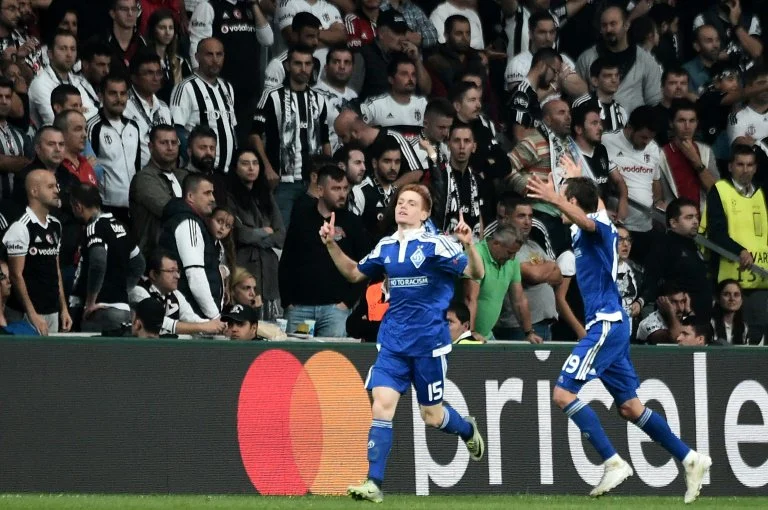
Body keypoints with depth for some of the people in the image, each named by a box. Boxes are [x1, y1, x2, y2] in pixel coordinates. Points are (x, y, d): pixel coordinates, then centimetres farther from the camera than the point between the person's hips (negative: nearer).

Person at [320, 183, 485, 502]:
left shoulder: (435, 245, -9)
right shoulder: (386, 247, 7)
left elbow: (476, 273, -13)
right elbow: (355, 273, 22)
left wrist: (468, 246, -32)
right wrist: (331, 245, 9)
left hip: (428, 342, -4)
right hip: (393, 341, 4)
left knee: (431, 415, 7)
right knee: (382, 403, -13)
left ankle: (468, 430, 42)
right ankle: (374, 484, -14)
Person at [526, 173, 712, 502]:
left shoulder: (599, 225, -11)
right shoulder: (596, 225, 16)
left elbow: (586, 221, -38)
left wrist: (553, 199, -55)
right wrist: (578, 178, 56)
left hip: (606, 325, -10)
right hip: (609, 326, 10)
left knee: (564, 393, -15)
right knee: (629, 406, 13)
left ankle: (613, 463, -20)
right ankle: (690, 460, 14)